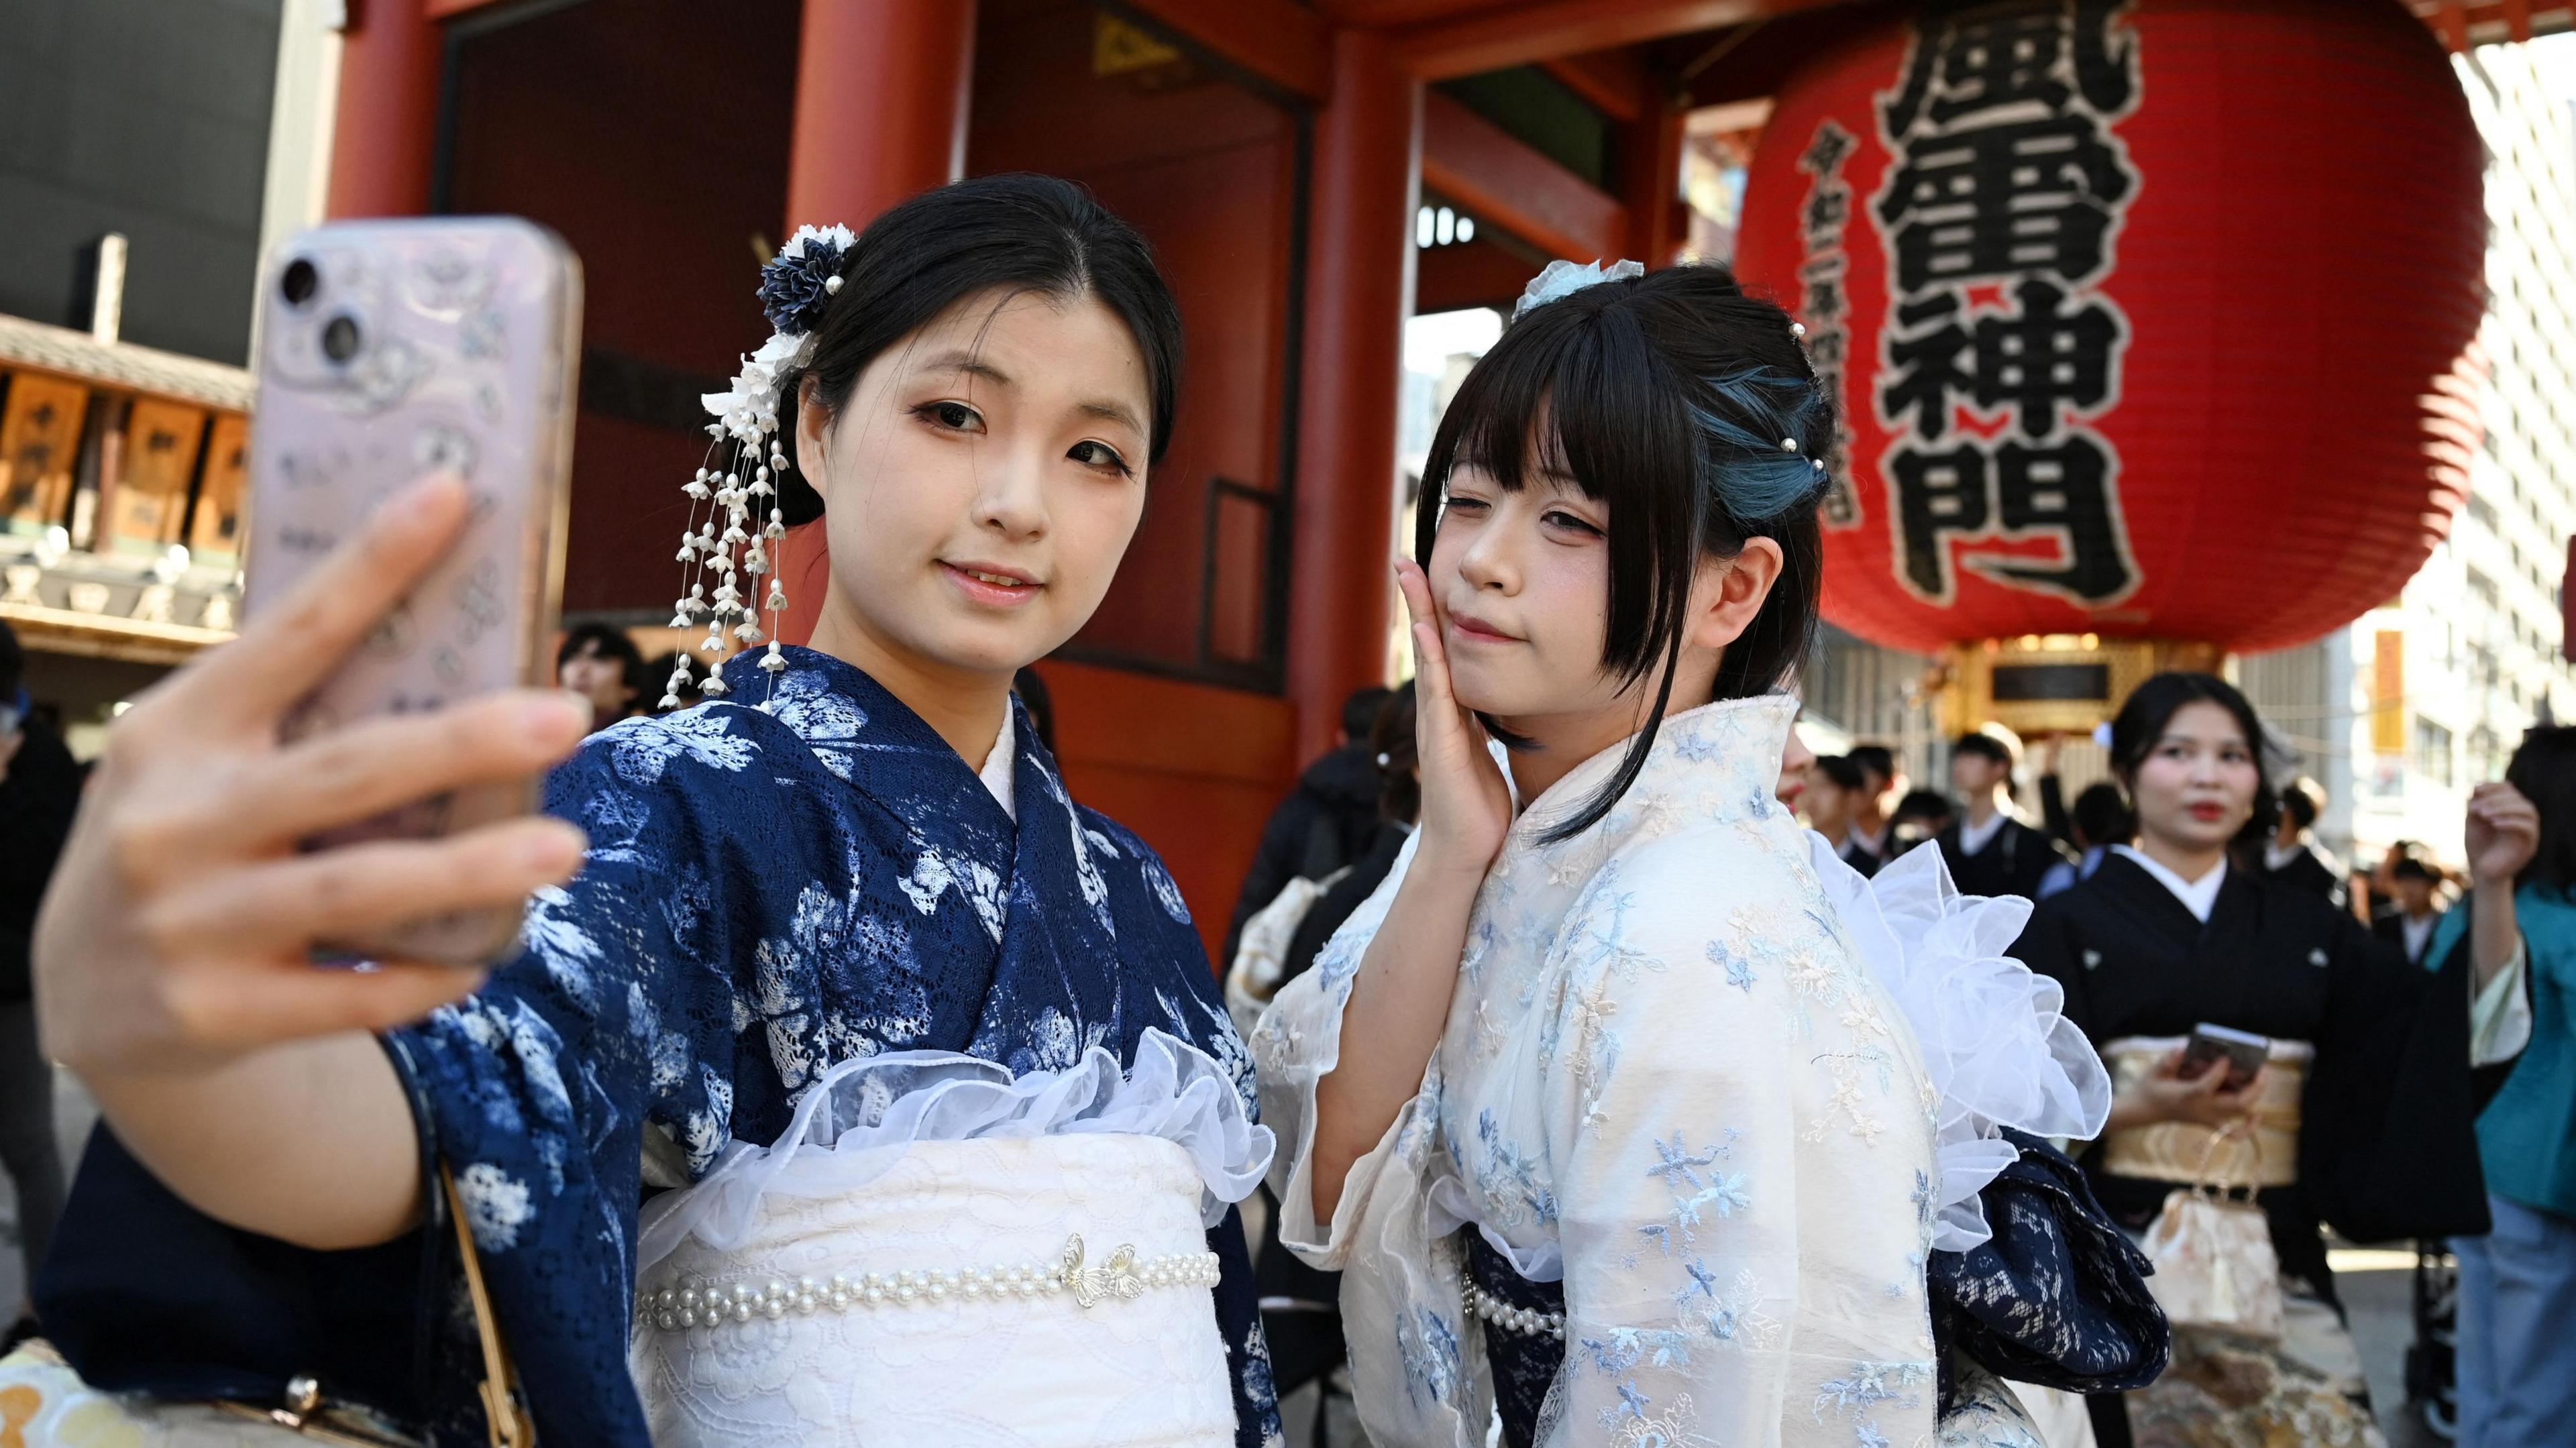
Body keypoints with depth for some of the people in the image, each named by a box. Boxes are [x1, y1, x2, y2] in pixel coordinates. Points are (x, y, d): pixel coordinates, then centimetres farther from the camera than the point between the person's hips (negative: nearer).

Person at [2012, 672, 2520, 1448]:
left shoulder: (2304, 927, 14)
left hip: (2277, 1266, 3)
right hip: (2124, 1265, -3)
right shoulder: (2068, 926, 3)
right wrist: (2140, 1108, -22)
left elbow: (2460, 1032, 3)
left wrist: (2489, 887, -8)